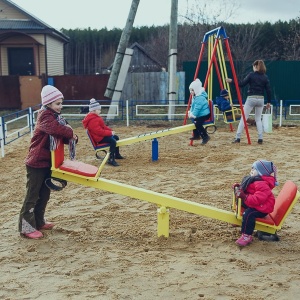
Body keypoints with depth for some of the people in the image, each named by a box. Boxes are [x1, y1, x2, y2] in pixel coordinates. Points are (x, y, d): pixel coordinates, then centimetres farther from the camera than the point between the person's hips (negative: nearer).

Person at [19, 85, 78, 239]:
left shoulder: (55, 116, 12)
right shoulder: (45, 116, -17)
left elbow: (62, 136, 10)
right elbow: (57, 130, -36)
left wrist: (72, 137, -12)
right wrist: (70, 132, -17)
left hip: (48, 162, 9)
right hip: (36, 162, -9)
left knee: (44, 194, 17)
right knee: (32, 195, -2)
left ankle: (38, 221, 29)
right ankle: (26, 227, 6)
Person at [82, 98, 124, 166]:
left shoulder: (95, 117, 14)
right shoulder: (93, 120, -23)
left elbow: (104, 127, 19)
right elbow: (99, 131, -29)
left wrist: (110, 130, 4)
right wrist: (110, 132, -23)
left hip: (102, 135, 12)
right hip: (99, 138, -12)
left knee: (116, 137, 20)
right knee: (113, 141, -30)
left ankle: (117, 154, 31)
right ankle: (111, 159, -29)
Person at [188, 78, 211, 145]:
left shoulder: (200, 98, -24)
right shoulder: (194, 97, 9)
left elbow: (197, 108, -27)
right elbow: (193, 106, 16)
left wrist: (193, 114, -23)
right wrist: (190, 112, 3)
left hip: (205, 114, -11)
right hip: (200, 114, 11)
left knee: (197, 123, -25)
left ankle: (205, 137, -14)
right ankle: (196, 135, 28)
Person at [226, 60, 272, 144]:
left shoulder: (251, 75, -4)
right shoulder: (265, 77, 5)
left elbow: (241, 84, -6)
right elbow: (268, 90, 4)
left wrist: (231, 81, 4)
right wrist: (268, 102, 11)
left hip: (251, 99, -3)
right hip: (261, 99, 4)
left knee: (243, 118, 1)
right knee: (258, 119, 14)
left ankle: (238, 137, -3)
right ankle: (260, 138, 6)